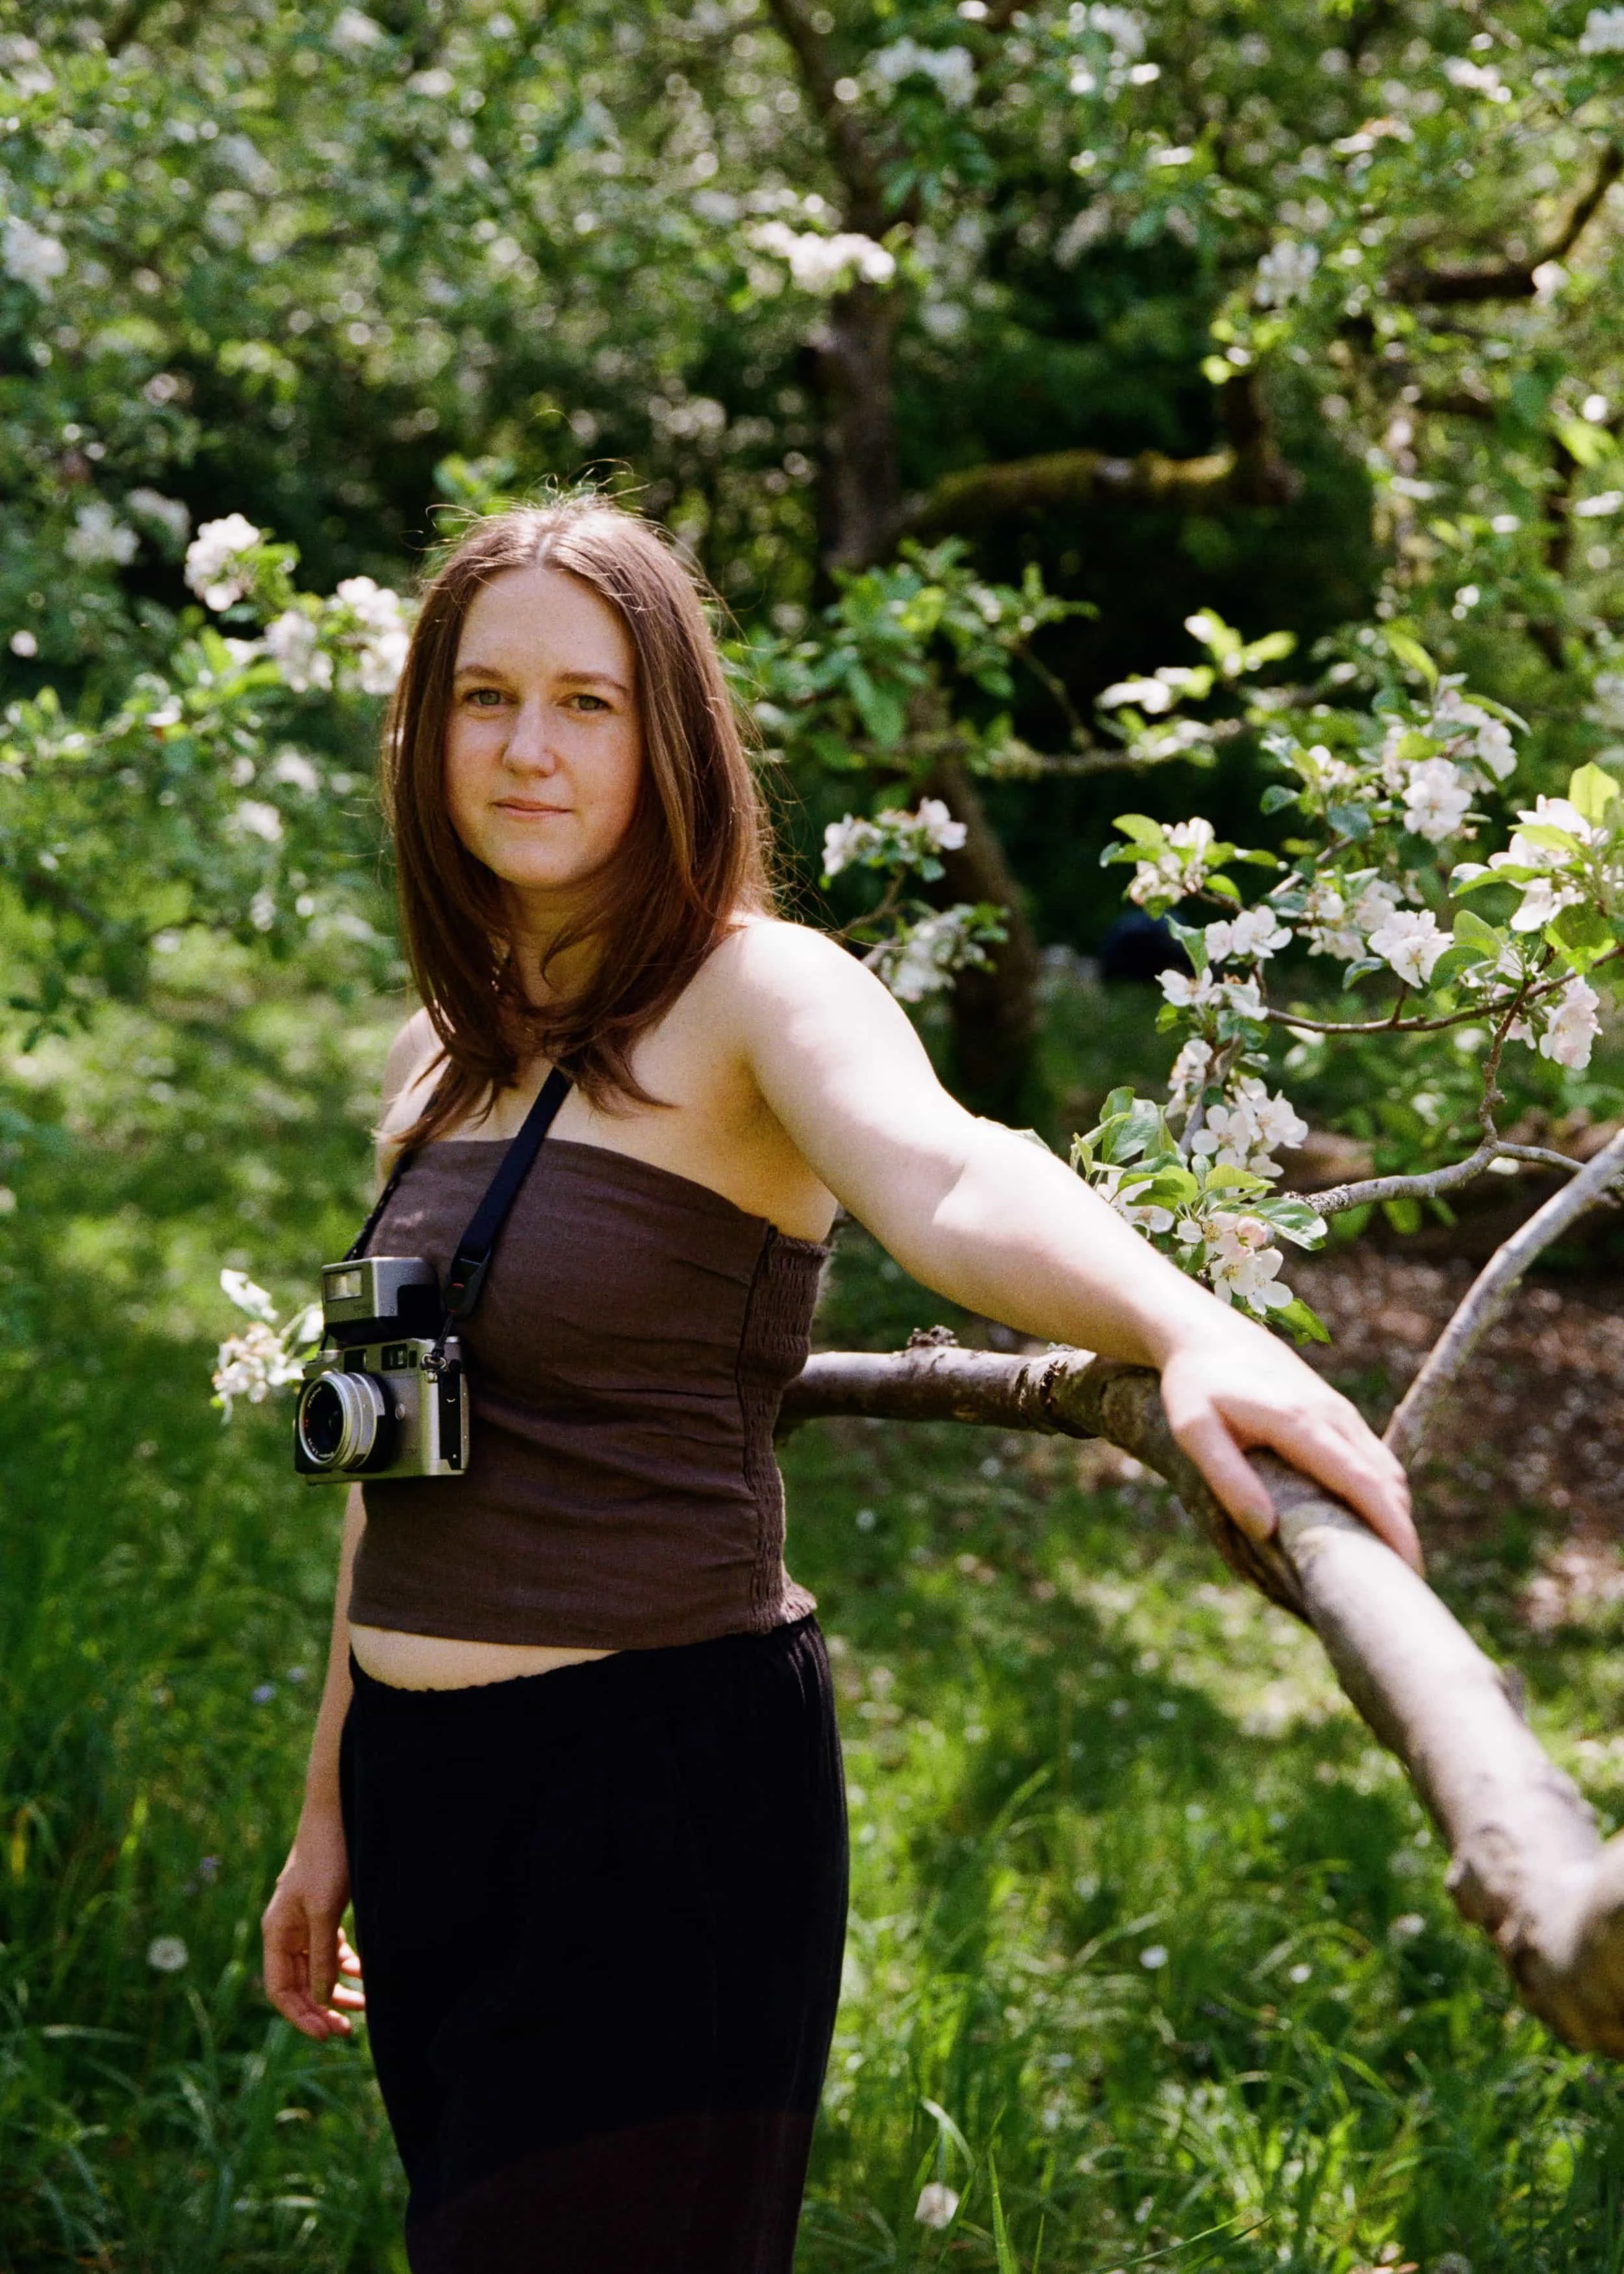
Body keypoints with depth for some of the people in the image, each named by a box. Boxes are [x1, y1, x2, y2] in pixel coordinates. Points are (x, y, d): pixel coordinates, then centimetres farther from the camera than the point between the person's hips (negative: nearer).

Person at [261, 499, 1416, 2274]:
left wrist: (1189, 1329, -54)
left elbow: (946, 1182, -34)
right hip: (432, 1790, 7)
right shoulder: (443, 1050, 11)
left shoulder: (755, 996, -11)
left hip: (661, 1783, -7)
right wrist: (333, 1806, 20)